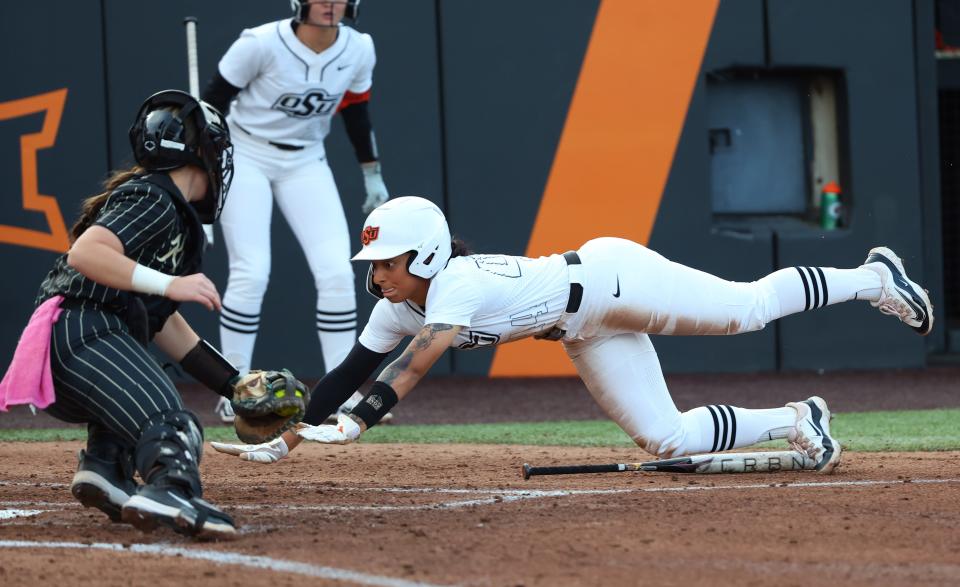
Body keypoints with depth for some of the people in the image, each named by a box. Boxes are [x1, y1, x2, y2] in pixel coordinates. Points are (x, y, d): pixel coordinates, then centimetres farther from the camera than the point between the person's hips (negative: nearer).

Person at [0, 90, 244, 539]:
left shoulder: (174, 216, 27)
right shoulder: (152, 201, -3)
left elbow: (161, 322, 29)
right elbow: (85, 253, -20)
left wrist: (235, 385, 28)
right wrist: (170, 284, -22)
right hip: (80, 330, -10)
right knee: (171, 424, -26)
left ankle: (104, 469, 12)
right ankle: (171, 492, -54)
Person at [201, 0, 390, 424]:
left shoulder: (358, 50, -7)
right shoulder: (262, 44, -22)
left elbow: (355, 110, 9)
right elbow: (214, 99, -12)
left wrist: (372, 174, 12)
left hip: (306, 163, 4)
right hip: (245, 157, -4)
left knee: (336, 272, -8)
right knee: (250, 273, -14)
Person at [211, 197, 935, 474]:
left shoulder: (456, 286, -31)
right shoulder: (398, 307, -7)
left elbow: (415, 366, -44)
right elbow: (350, 372, -4)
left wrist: (353, 424, -52)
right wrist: (287, 439, -11)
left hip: (615, 275, -7)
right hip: (588, 333, 7)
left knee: (751, 306, -5)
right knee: (668, 439, 0)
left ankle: (872, 277, 17)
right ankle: (794, 422, 17)